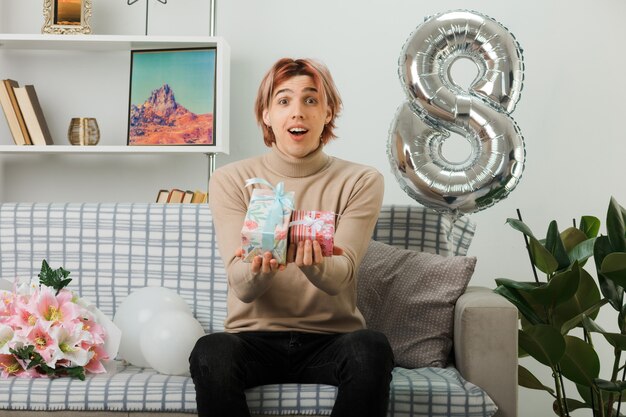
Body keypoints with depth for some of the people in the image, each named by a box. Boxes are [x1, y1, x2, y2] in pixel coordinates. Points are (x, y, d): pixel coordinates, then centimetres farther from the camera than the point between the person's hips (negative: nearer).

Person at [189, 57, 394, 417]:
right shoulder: (230, 181, 2)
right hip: (254, 337, 0)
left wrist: (313, 264, -36)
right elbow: (242, 287, -8)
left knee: (371, 349, -33)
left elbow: (341, 276, -11)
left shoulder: (361, 182, 2)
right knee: (210, 354, -33)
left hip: (331, 338, 0)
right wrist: (260, 269, -33)